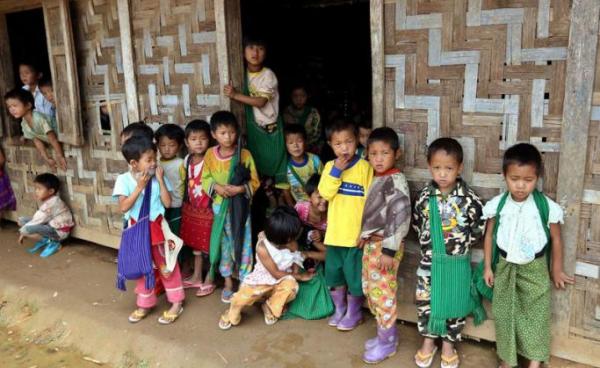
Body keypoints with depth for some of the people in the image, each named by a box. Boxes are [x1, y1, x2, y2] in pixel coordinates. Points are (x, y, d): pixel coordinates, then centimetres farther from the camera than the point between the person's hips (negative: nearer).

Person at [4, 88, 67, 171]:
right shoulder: (24, 124, -6)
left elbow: (52, 138, -33)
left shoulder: (39, 118, -30)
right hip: (49, 144, 8)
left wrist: (59, 156, -39)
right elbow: (37, 142, -7)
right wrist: (47, 159, -17)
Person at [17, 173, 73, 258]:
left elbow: (38, 220, -19)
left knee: (26, 229, -27)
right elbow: (38, 218, 11)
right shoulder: (49, 200, 5)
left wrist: (23, 232, -8)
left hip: (59, 231, -10)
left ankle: (53, 243, -12)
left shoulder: (50, 204, -24)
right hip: (51, 225, 10)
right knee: (21, 220, 7)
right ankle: (44, 239, 5)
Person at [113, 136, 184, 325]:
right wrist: (140, 186, -21)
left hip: (157, 227, 0)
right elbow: (123, 207, -16)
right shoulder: (124, 179, -9)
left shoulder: (158, 177, -6)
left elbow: (167, 203, -11)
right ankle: (145, 304, 30)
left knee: (167, 266, 6)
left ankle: (176, 302, 19)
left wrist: (160, 180, -16)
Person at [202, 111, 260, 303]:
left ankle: (245, 281, 18)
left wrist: (240, 189, -23)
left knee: (243, 242, 4)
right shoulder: (210, 154, -2)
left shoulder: (245, 154, -9)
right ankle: (228, 281, 27)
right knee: (224, 243, 12)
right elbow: (205, 179, 3)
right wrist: (217, 187, -16)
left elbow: (255, 181, -6)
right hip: (220, 206, 2)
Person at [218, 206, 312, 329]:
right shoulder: (263, 247, -26)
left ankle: (271, 308, -1)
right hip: (261, 281, -3)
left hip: (281, 282, 3)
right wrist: (300, 276, -17)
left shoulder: (292, 244, -13)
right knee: (243, 296, -29)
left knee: (291, 285, -32)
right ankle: (232, 314, 10)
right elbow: (276, 274, -20)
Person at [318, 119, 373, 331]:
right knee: (333, 273, 15)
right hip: (334, 232, 5)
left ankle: (354, 313, 24)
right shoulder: (330, 167, 5)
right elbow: (325, 194, -7)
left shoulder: (364, 167, -9)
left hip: (356, 232, -4)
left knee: (354, 275, 6)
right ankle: (339, 308, 34)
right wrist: (336, 171, -16)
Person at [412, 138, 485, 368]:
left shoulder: (468, 198, -13)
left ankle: (448, 345, 31)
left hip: (457, 262, -2)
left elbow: (478, 229, -4)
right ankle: (428, 341, 31)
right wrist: (428, 243, 3)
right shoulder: (425, 196, -5)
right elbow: (416, 224, 9)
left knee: (454, 305, 11)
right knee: (425, 302, 10)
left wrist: (460, 244, -3)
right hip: (430, 260, 2)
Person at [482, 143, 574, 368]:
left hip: (535, 270, -1)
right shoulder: (497, 205, -10)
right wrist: (488, 267, 4)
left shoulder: (547, 206, -15)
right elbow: (489, 236, 1)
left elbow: (556, 240, -2)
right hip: (505, 268, 2)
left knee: (536, 316, 5)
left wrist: (556, 271, 6)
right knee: (504, 315, 11)